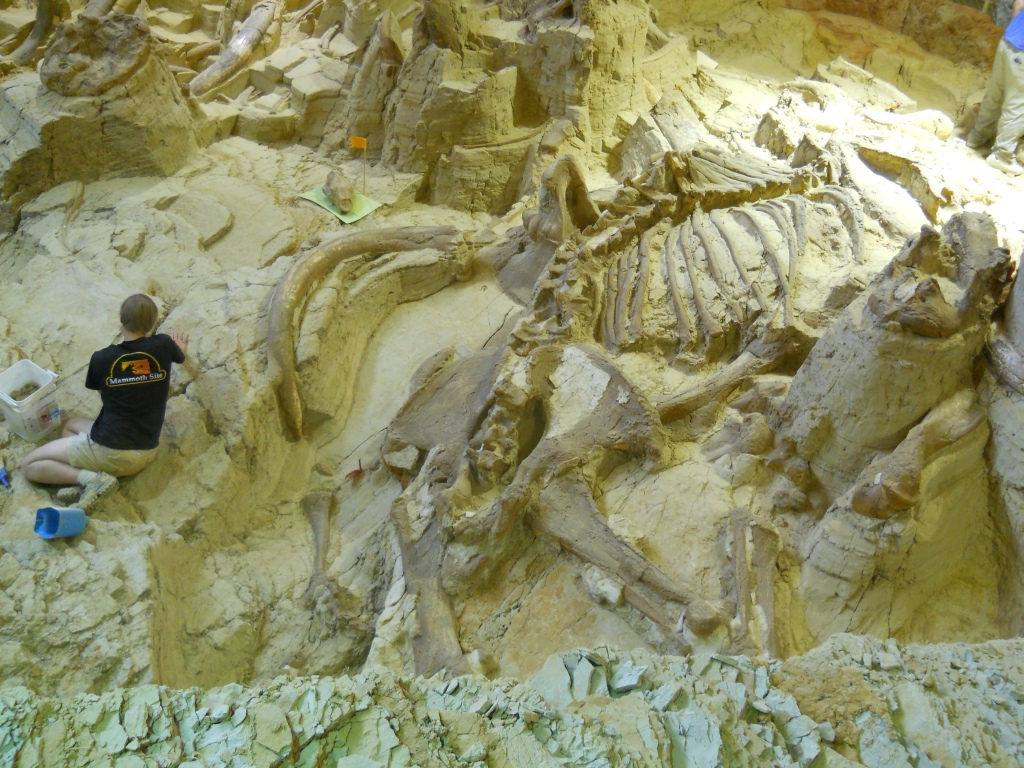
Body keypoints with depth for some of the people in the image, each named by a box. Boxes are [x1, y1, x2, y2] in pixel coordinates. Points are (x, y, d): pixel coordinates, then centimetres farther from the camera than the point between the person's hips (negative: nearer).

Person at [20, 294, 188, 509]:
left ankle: (90, 478, -10)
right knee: (71, 425, 29)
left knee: (29, 466, 12)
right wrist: (179, 347, 46)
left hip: (109, 451, -5)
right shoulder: (163, 346, -4)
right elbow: (181, 355, 22)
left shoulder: (101, 358, -8)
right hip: (146, 454, 5)